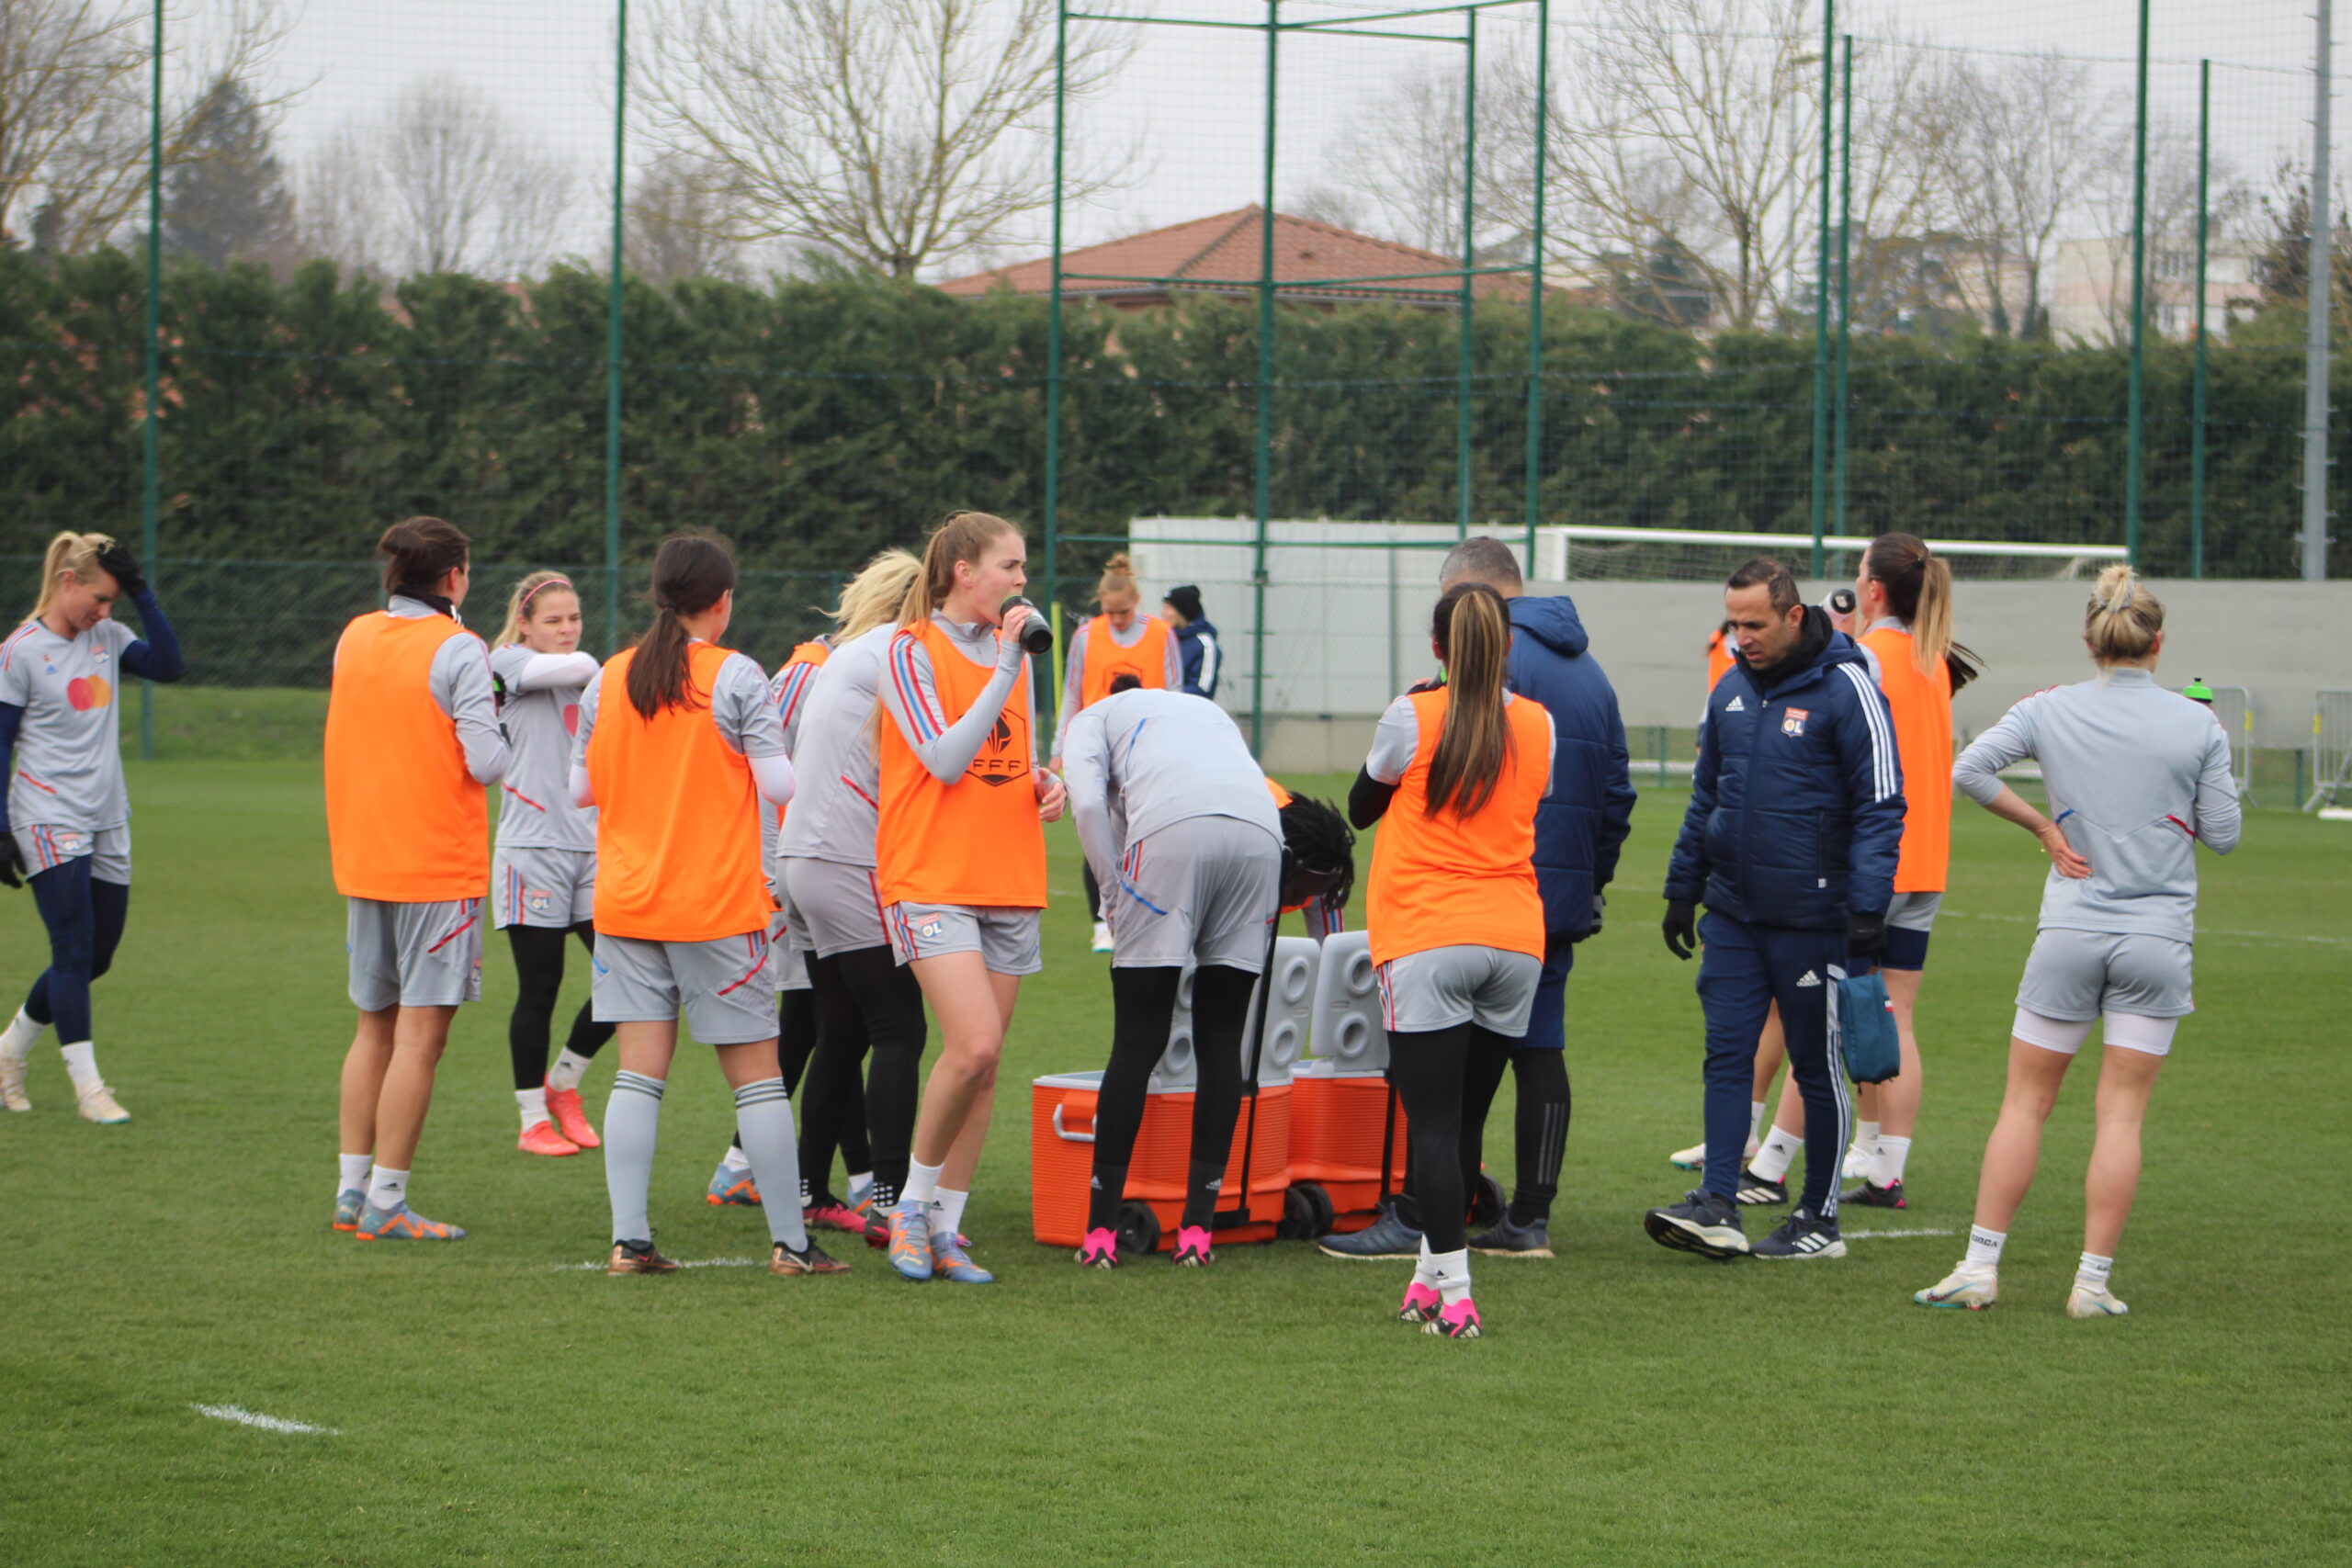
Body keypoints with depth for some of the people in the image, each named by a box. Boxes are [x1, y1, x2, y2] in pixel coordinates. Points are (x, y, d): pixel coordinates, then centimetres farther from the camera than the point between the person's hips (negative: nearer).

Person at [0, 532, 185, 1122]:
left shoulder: (107, 637, 9)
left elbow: (169, 665, -1)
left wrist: (143, 597, -7)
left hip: (107, 823, 7)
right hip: (48, 822, -7)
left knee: (95, 958, 9)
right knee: (74, 949, -10)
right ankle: (87, 1085, -6)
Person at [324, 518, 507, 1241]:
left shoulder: (353, 639, 7)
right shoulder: (457, 650, -12)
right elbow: (487, 763, -18)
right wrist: (498, 734, 3)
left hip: (362, 859, 7)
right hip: (438, 865, -7)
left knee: (374, 1026, 16)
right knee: (419, 1034, -4)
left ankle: (352, 1189, 16)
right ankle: (386, 1202, -6)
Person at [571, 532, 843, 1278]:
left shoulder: (610, 678, 4)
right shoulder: (736, 676, -8)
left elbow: (581, 787, 10)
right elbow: (779, 783, -9)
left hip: (626, 903, 4)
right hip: (716, 908, -4)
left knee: (639, 1071, 4)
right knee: (755, 1074, 3)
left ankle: (628, 1239, -4)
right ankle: (790, 1242, 5)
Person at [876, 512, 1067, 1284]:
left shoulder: (1013, 651, 14)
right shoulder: (912, 653, -5)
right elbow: (946, 759, -15)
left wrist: (1045, 786, 3)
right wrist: (1007, 670, -16)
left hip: (1010, 883, 6)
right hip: (931, 878, -6)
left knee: (982, 1065, 3)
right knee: (973, 1044, -20)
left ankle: (943, 1229, 9)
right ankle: (915, 1202, -2)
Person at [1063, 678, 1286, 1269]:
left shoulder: (1092, 719, 26)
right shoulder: (1206, 710, 41)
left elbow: (1089, 802, 6)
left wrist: (1116, 894, 14)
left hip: (1173, 828, -4)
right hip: (1260, 829, 4)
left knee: (1137, 1042, 2)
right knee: (1221, 1042, 10)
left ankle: (1101, 1228, 4)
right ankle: (1197, 1227, 9)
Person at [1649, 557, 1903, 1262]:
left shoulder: (1845, 689, -11)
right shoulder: (1732, 691, 10)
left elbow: (1880, 805, -11)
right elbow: (1705, 797, 19)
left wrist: (1867, 907, -17)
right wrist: (1682, 888, 17)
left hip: (1812, 918, -6)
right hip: (1733, 913, 6)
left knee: (1818, 1065, 4)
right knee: (1727, 1054, -1)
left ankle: (1820, 1218, 12)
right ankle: (1718, 1206, -2)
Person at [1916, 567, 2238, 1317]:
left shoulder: (2051, 711, -1)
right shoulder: (2198, 726, -3)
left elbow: (1969, 769, -8)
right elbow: (2223, 833, 1)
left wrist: (2040, 824, 2)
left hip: (2070, 934, 1)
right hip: (2158, 937, -1)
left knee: (2025, 1101, 8)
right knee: (2122, 1115, 3)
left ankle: (1981, 1265, 6)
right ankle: (2094, 1279, 2)